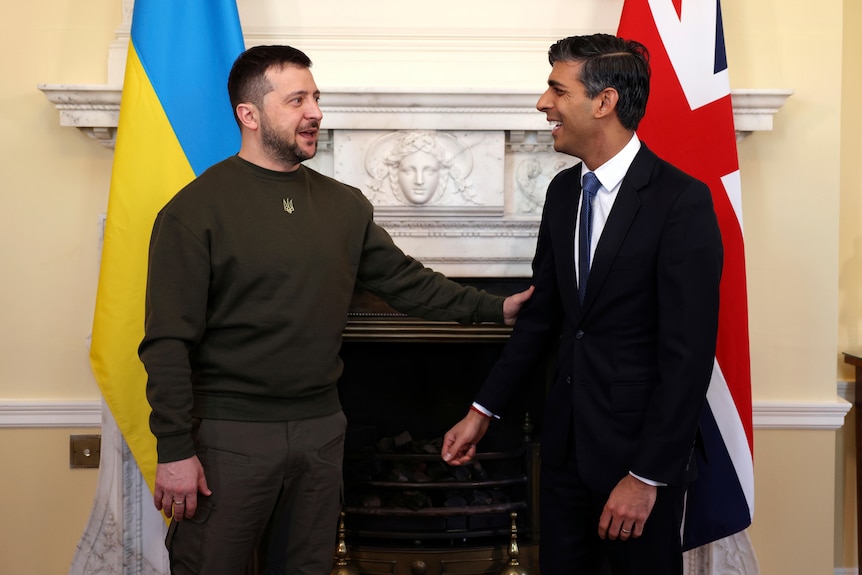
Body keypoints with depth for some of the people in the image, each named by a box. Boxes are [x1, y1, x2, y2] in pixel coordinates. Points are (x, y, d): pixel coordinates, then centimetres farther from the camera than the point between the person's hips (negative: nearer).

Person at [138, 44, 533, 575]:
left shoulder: (344, 205, 8)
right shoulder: (196, 208, -9)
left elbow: (405, 281, 14)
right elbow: (168, 341, -12)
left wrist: (495, 308, 4)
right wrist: (175, 451, -15)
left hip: (320, 428, 5)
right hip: (231, 432, -5)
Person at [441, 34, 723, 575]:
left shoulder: (682, 200, -16)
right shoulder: (563, 190, 6)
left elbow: (689, 351, -18)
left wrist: (647, 476, -19)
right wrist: (483, 410, 11)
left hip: (640, 443, -6)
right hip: (567, 436, 6)